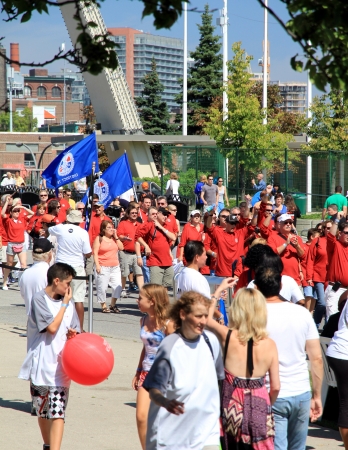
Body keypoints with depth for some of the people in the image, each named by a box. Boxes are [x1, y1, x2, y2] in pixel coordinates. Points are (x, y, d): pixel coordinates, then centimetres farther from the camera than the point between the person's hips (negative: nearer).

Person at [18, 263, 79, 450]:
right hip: (41, 365, -2)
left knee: (58, 413, -10)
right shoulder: (39, 299, -9)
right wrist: (65, 304, -10)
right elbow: (52, 328, -16)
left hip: (61, 366, 2)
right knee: (42, 410, 13)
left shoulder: (67, 303, 7)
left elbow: (74, 331, 14)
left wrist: (73, 334, -9)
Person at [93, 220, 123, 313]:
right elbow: (95, 253, -7)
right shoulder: (99, 239, -2)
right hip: (103, 267, -5)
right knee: (102, 287, -4)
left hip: (115, 267, 5)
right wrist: (97, 265, -15)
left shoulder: (114, 238, 15)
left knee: (118, 286, -1)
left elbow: (121, 247, 4)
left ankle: (113, 305, 13)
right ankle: (103, 306, 9)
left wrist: (116, 237, 0)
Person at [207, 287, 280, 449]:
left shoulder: (227, 336, -9)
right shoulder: (269, 344, -7)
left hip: (232, 407, 0)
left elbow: (207, 320, 14)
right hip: (259, 407, 0)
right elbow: (275, 387, -4)